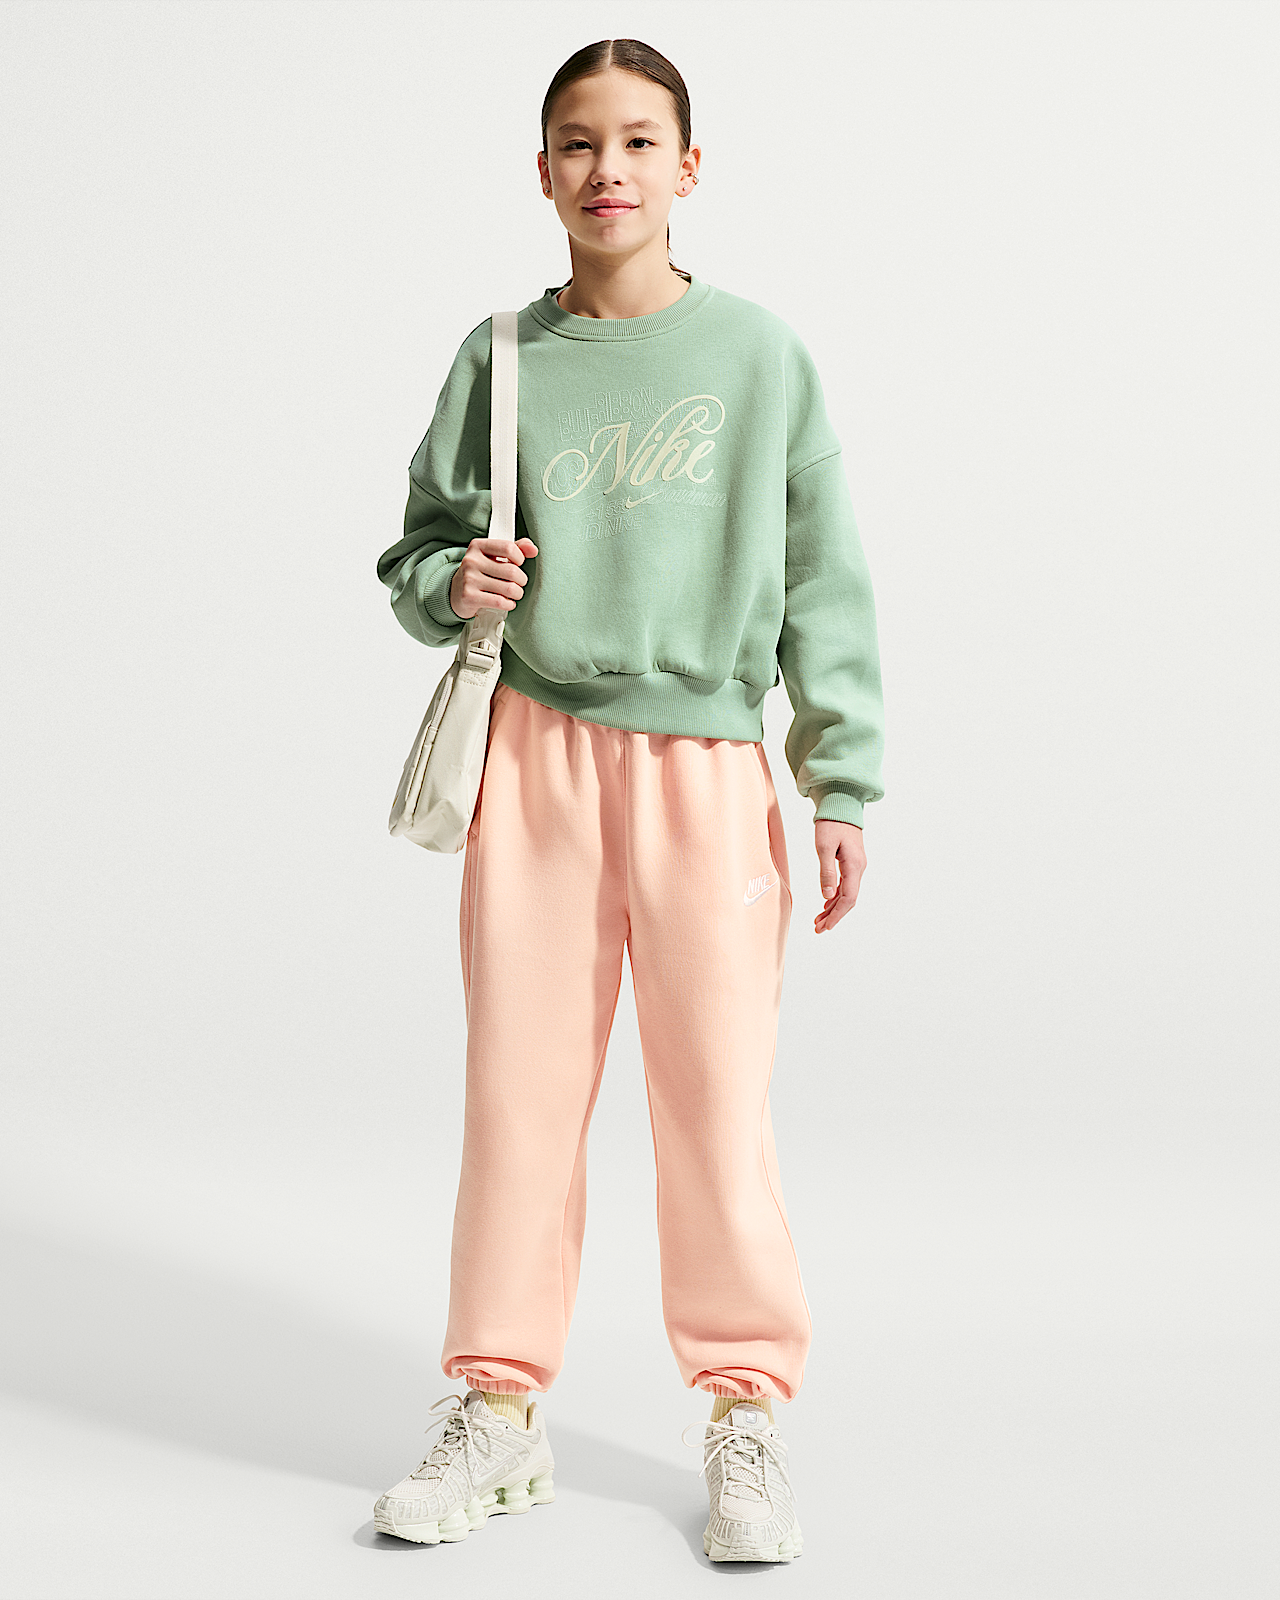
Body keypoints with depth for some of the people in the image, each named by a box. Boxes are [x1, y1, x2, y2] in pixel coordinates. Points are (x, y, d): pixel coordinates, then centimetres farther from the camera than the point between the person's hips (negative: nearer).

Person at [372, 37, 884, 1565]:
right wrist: (455, 581, -9)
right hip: (537, 751, 2)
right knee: (519, 1086, 6)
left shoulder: (758, 353, 2)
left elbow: (822, 582, 4)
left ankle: (745, 1415, 17)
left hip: (706, 762, -1)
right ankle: (499, 1410, 19)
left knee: (718, 1095, 1)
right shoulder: (505, 356, 6)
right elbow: (419, 548, 15)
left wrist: (843, 787, 1)